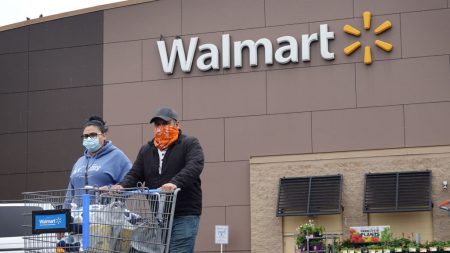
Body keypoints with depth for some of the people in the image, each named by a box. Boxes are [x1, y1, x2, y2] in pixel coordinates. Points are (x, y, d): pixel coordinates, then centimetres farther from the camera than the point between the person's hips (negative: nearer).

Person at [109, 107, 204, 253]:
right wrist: (122, 186, -11)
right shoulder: (146, 150, 18)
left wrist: (175, 183, -35)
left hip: (185, 216, -5)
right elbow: (135, 175, 13)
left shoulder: (190, 144, 1)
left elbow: (194, 166, -17)